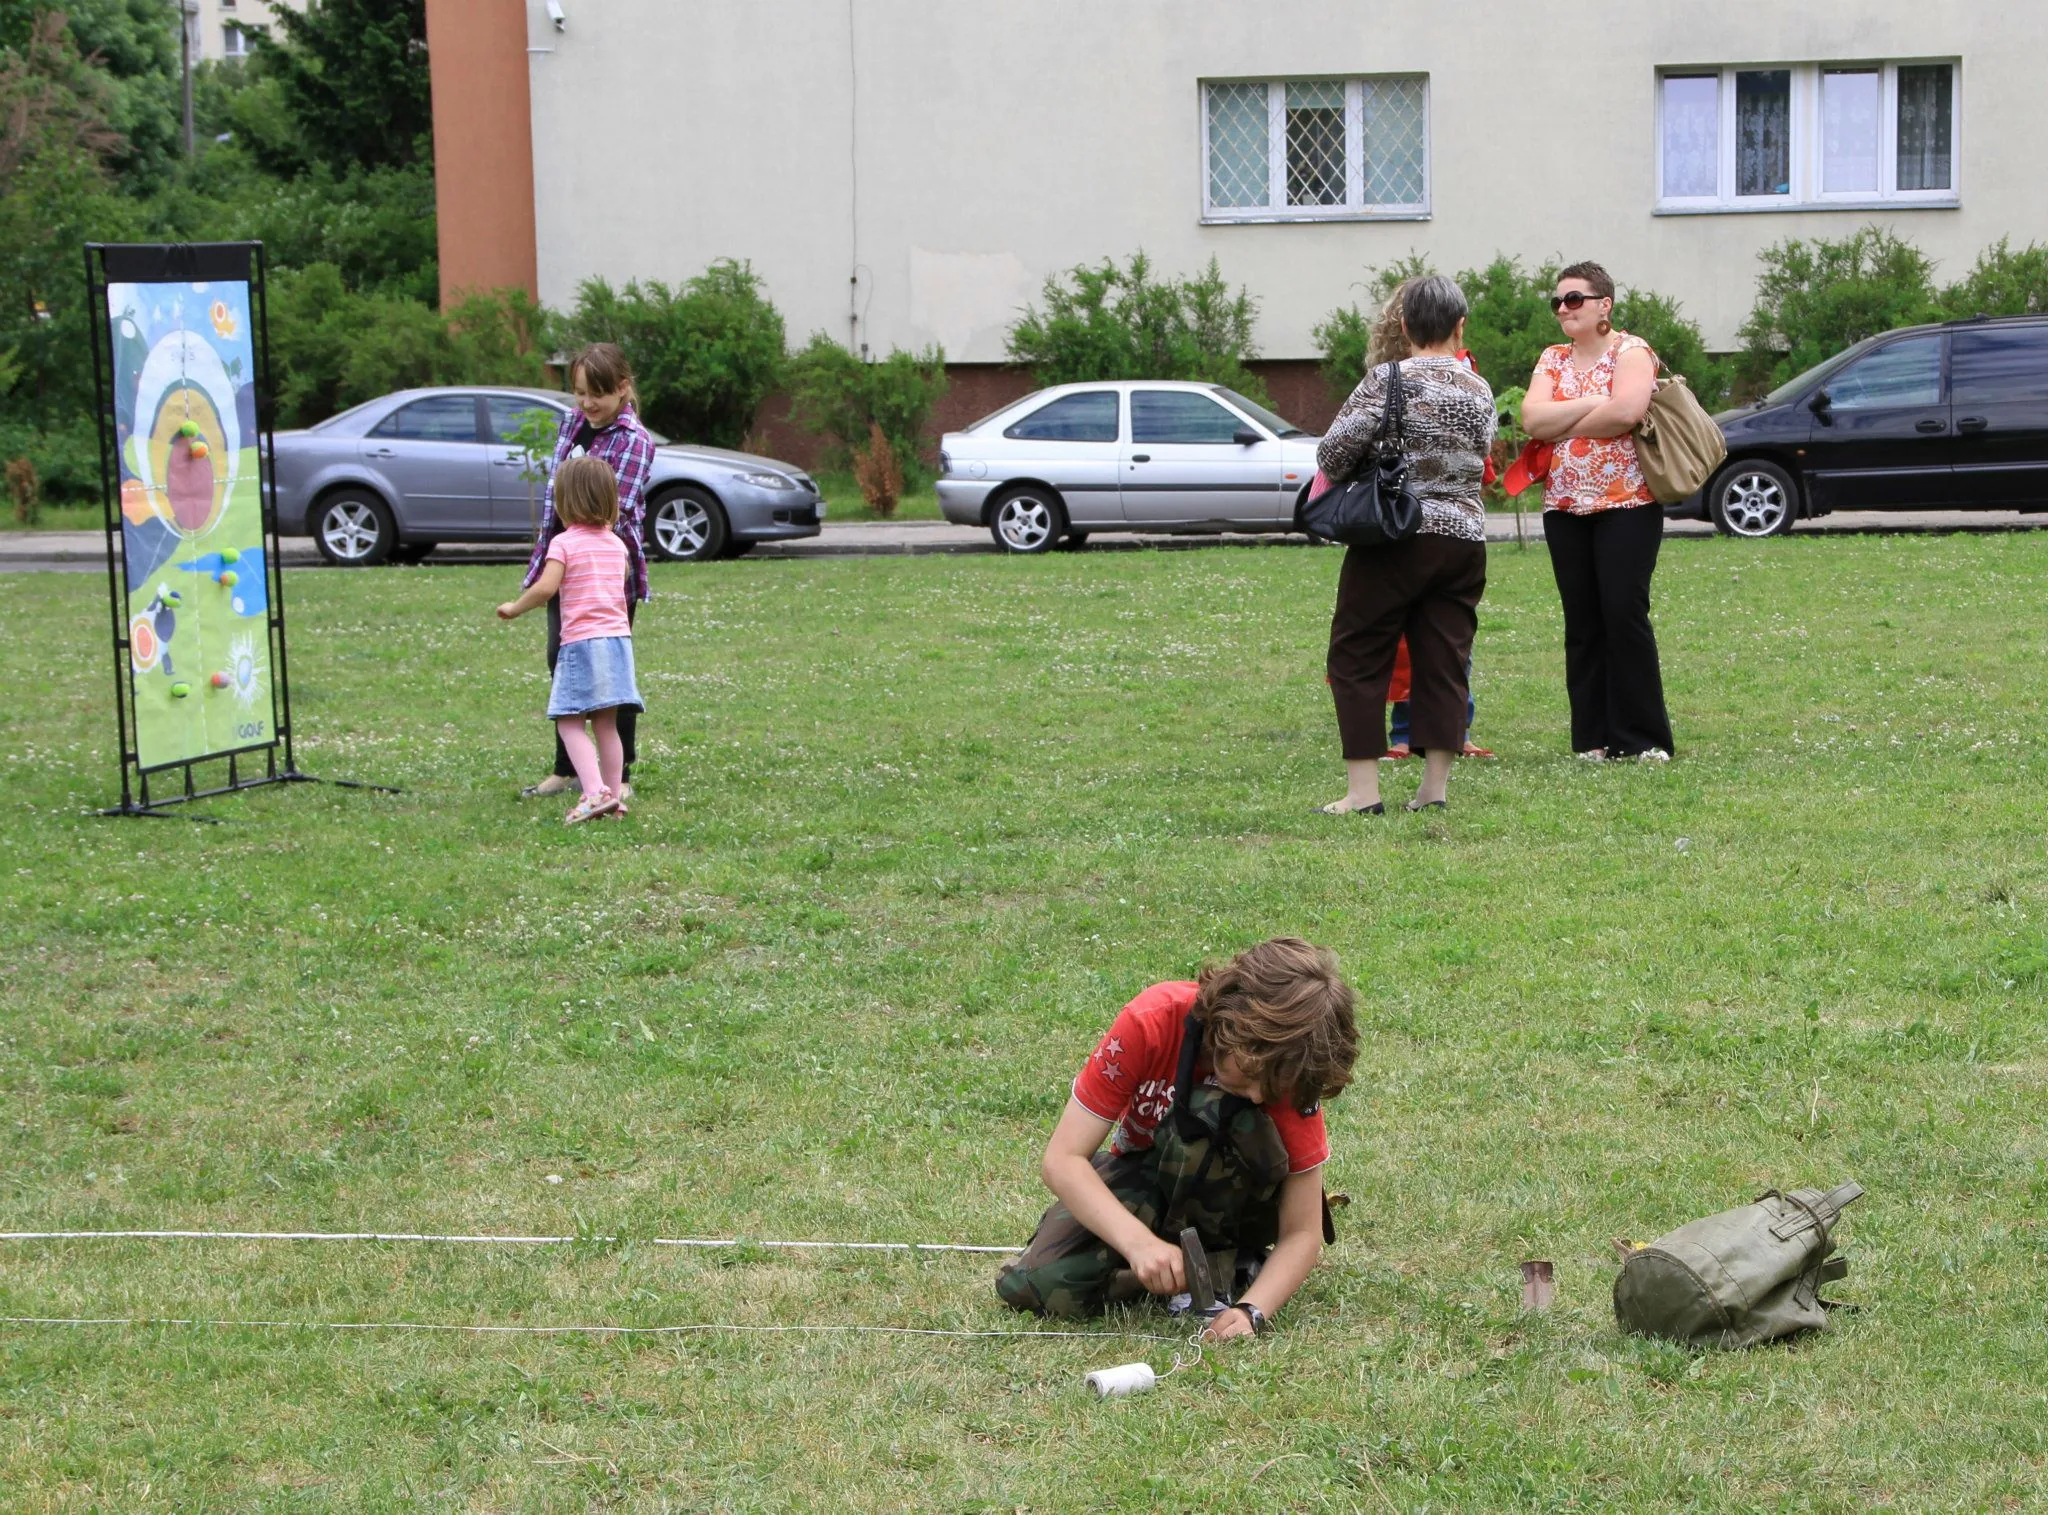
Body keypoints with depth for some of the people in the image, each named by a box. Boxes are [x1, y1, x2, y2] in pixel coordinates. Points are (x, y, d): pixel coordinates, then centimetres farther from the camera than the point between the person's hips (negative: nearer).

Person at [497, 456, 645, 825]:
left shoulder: (564, 542, -6)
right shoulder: (616, 543, 13)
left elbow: (545, 588, -17)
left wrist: (514, 608, -1)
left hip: (581, 641, -6)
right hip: (619, 638, 6)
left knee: (569, 723, -5)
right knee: (606, 725, 11)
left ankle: (595, 792, -21)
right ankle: (614, 796, 11)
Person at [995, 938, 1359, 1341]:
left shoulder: (1289, 1071, -26)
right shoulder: (1150, 1023, -29)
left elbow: (1303, 1234, -22)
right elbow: (1061, 1159, -29)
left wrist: (1251, 1310, -40)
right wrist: (1139, 1242, -43)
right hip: (1139, 1176, 1)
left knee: (1207, 1116, -36)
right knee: (1032, 1286, -25)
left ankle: (1223, 1265, -13)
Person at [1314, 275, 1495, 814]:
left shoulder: (1388, 380, -10)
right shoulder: (1480, 390, 7)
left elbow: (1336, 449, -14)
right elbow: (1481, 455, 14)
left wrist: (1334, 479, 5)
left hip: (1393, 540, -5)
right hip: (1463, 541, 5)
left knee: (1357, 660, 3)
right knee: (1444, 663, 8)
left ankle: (1363, 791, -2)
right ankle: (1434, 786, 6)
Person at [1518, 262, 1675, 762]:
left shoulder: (1631, 351, -3)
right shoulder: (1552, 359, 14)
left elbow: (1627, 410, -21)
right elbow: (1532, 419, -1)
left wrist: (1561, 425, -9)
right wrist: (1592, 404, -12)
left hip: (1627, 503, -5)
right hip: (1565, 508, 6)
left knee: (1625, 616, -9)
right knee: (1582, 624, 5)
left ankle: (1643, 738, -3)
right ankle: (1593, 737, 9)